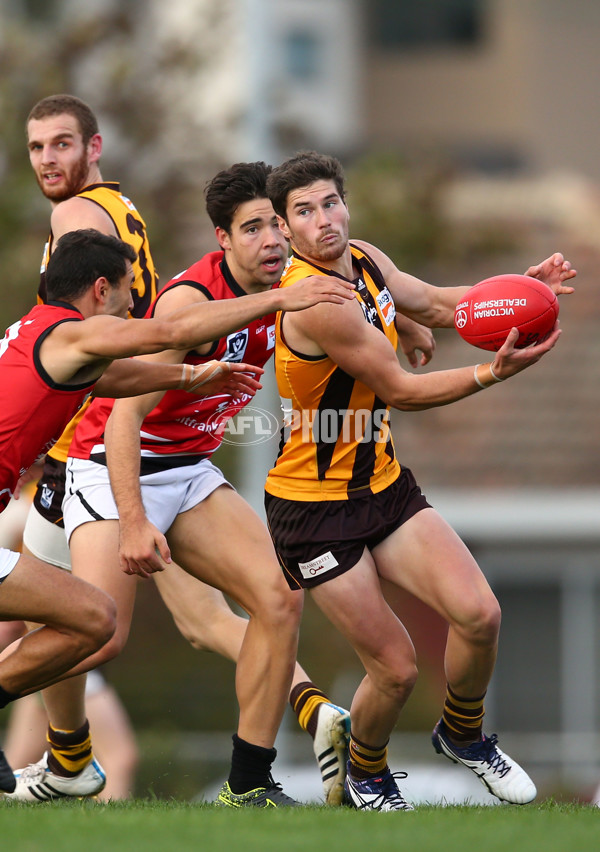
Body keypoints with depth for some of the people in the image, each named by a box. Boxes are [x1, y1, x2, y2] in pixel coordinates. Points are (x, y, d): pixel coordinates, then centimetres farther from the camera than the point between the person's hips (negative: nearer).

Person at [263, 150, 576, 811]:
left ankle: (462, 734, 20)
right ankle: (366, 774, 26)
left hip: (383, 483, 7)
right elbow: (400, 391, -19)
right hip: (313, 509, -7)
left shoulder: (364, 261, 1)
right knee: (395, 668, -6)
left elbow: (436, 306, 18)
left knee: (478, 613, -10)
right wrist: (493, 374, -23)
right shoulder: (316, 300, -26)